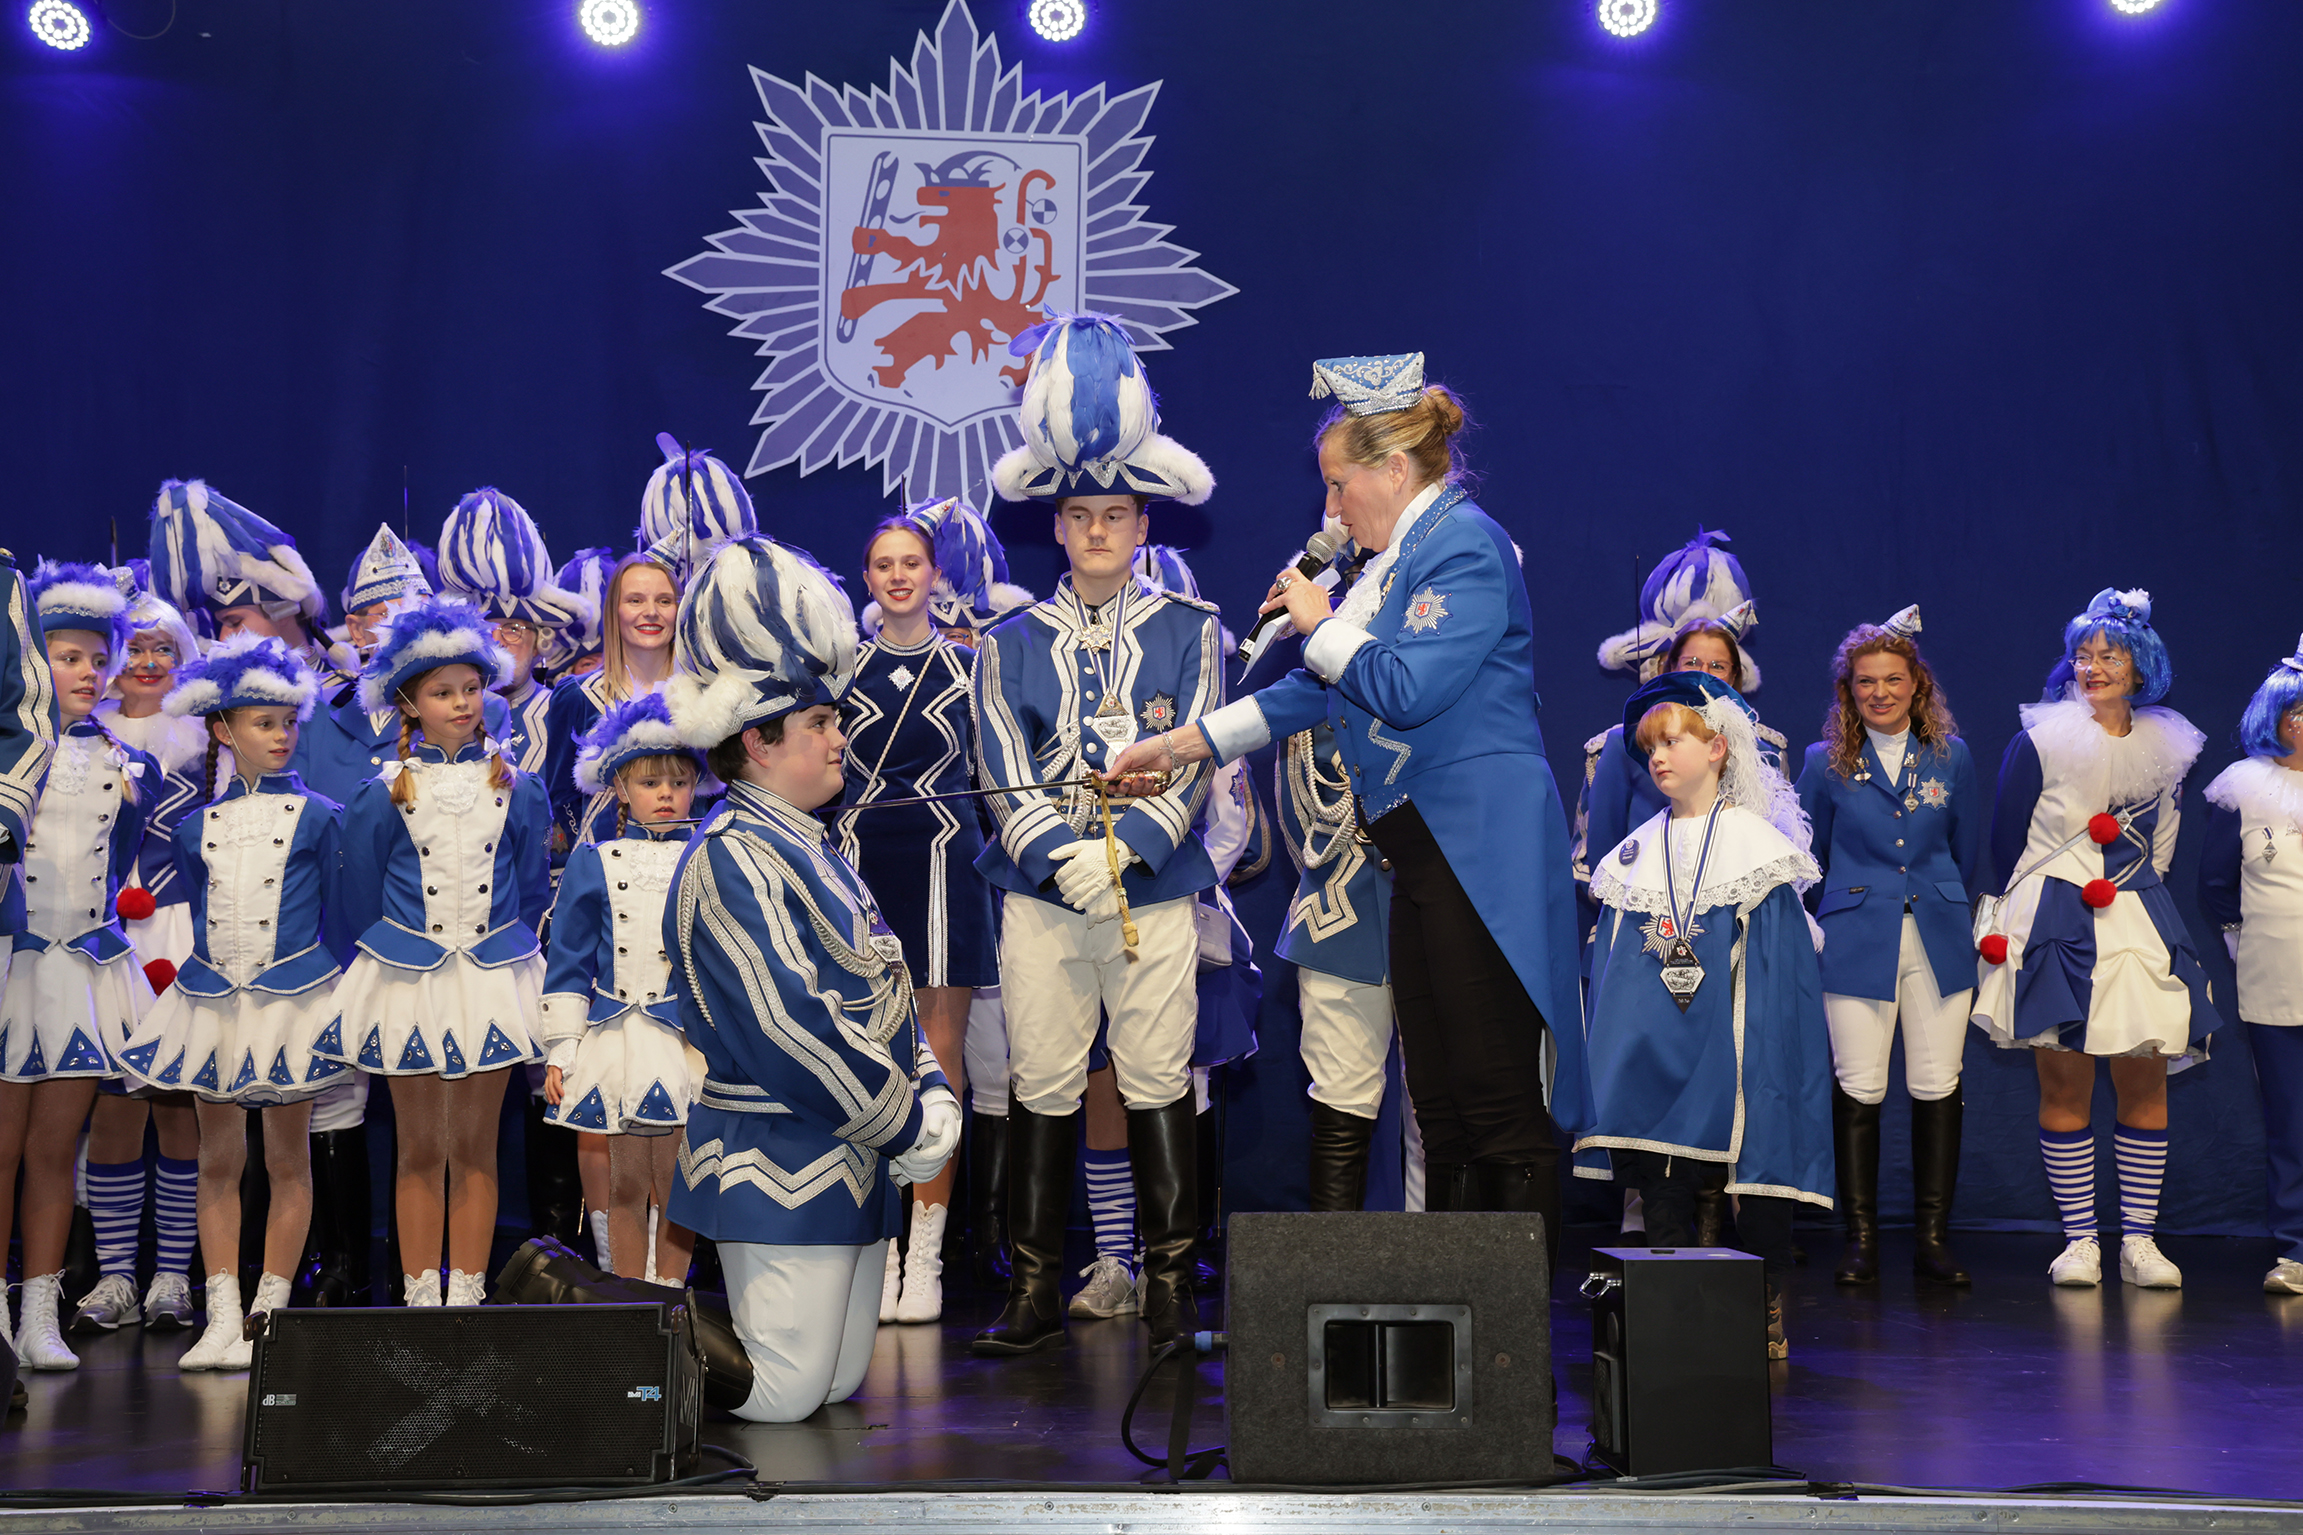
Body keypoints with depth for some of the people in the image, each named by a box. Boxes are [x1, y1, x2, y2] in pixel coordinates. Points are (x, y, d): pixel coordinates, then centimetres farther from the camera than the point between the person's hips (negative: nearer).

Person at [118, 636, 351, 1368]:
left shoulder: (318, 816, 0)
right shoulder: (196, 825, 7)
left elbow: (339, 917, 3)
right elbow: (194, 915, 14)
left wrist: (341, 1002, 0)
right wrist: (189, 977, 12)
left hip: (292, 998, -3)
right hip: (212, 999, 3)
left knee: (287, 1157, 3)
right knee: (219, 1157, 5)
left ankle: (268, 1316, 10)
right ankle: (222, 1318, 10)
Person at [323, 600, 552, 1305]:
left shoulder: (517, 789, 3)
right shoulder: (383, 796, -1)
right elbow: (361, 899, 6)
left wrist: (505, 958, 11)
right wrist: (383, 963, 7)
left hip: (491, 980, 1)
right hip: (409, 979, -1)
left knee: (475, 1148, 5)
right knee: (421, 1151, 5)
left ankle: (467, 1300, 11)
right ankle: (421, 1301, 12)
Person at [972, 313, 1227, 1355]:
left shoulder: (1189, 631, 8)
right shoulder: (1012, 642, 11)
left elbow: (1193, 757, -2)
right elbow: (1005, 768, 2)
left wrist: (1122, 847, -15)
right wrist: (1059, 854, -13)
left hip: (1156, 888, -1)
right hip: (1041, 890, 1)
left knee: (1159, 1083, -1)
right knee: (1041, 1089, 2)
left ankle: (1169, 1287, 8)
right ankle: (1034, 1294, 9)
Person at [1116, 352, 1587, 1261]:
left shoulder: (1464, 544, -9)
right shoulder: (1399, 559, 20)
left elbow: (1407, 690, -20)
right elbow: (1315, 692, 23)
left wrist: (1322, 623, -4)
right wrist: (1178, 744, 21)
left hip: (1483, 850, -10)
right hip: (1421, 849, 10)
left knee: (1498, 1094, -7)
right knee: (1438, 1095, 8)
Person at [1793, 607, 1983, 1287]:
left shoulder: (1951, 757, 6)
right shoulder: (1827, 763, 2)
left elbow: (1968, 854, 16)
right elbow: (1809, 859, 13)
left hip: (1938, 942, 1)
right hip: (1856, 943, -1)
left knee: (1937, 1087, 0)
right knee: (1859, 1089, -4)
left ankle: (1932, 1238, 10)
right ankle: (1859, 1238, 6)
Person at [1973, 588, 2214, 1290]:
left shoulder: (2165, 748, 9)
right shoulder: (2038, 743, -2)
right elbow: (2006, 841, 2)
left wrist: (2137, 899, 14)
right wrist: (2025, 914, 3)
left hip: (2142, 928, 3)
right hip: (2057, 932, -3)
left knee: (2145, 1087, 1)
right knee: (2064, 1088, -3)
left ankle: (2139, 1240, 9)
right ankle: (2079, 1241, 5)